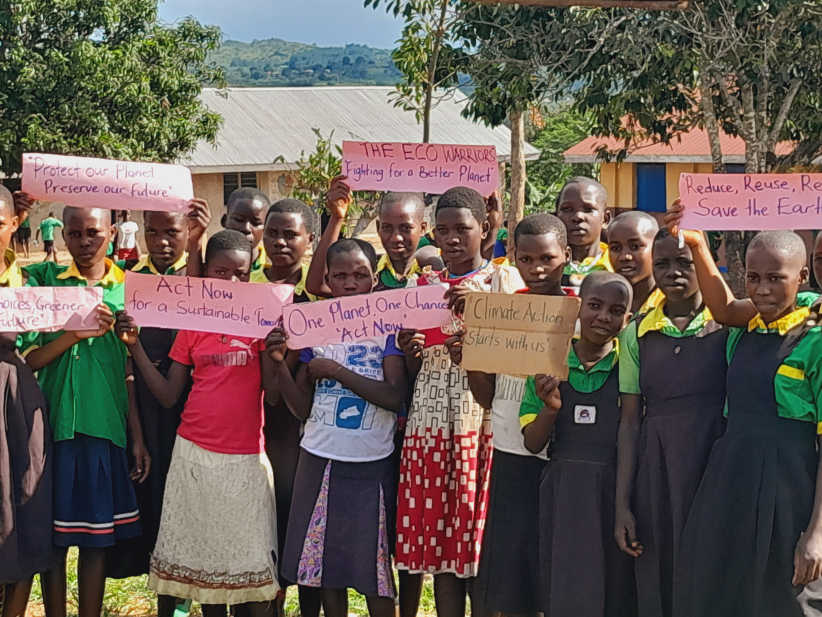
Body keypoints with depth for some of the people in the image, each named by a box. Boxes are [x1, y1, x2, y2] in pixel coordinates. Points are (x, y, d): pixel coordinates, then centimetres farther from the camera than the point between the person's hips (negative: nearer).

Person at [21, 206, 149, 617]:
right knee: (52, 537, 4)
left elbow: (130, 373, 7)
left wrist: (138, 437, 5)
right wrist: (76, 333, -18)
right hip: (54, 427, -1)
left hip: (105, 429, 1)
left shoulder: (127, 290, 5)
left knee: (97, 538, 6)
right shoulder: (44, 282, 2)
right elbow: (28, 360, -4)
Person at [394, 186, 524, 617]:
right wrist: (409, 351, -6)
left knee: (479, 535, -4)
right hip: (431, 420, 3)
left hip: (482, 421, -3)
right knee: (437, 535, 2)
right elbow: (412, 374, 15)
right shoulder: (421, 286, 14)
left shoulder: (504, 279, 4)